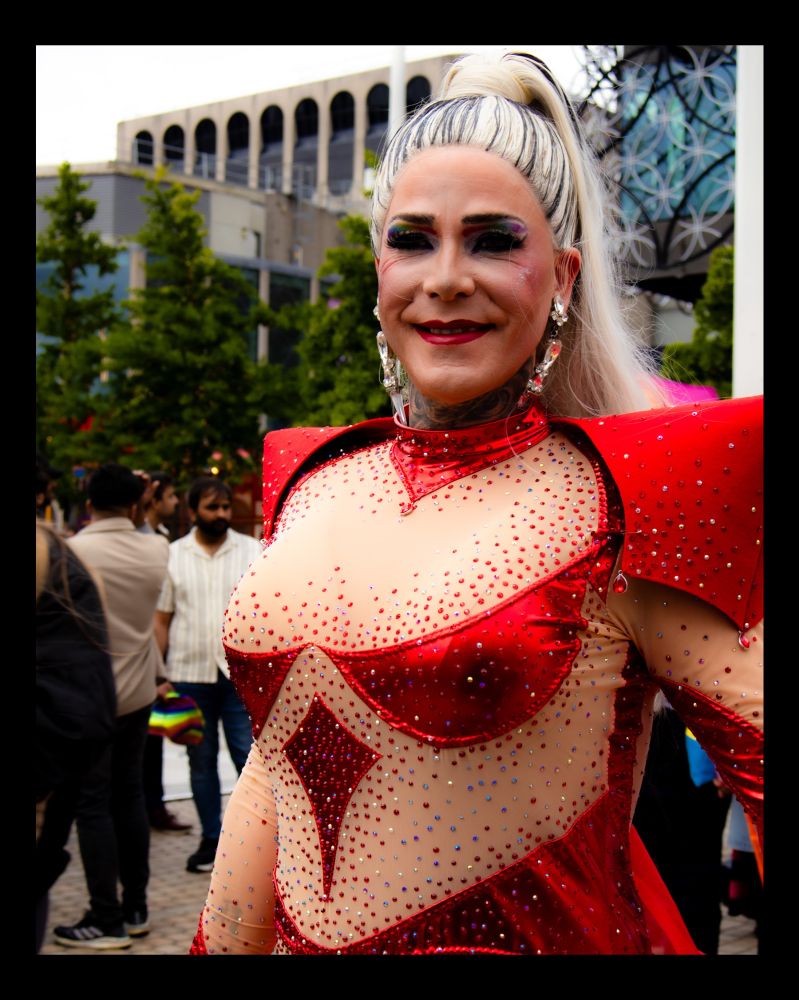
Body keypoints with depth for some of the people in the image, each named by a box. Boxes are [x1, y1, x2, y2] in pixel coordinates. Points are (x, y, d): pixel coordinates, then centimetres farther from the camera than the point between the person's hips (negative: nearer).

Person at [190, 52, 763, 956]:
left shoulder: (624, 505, -13)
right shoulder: (312, 483, 3)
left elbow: (759, 753, -17)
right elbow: (276, 763, 10)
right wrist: (224, 946, 13)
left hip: (548, 938, -5)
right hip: (304, 943, 5)